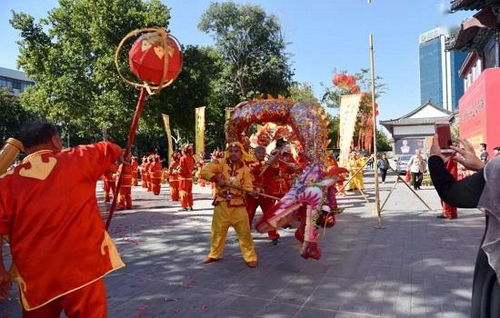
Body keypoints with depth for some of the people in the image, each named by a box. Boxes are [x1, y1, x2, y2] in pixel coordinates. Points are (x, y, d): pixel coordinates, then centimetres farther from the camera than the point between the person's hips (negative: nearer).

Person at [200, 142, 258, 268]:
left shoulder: (245, 169, 2)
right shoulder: (220, 164, -2)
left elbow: (248, 187, -3)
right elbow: (205, 171, -13)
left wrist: (251, 191, -26)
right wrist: (217, 179, -22)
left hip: (238, 204, 0)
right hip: (221, 203, 1)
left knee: (244, 232, -1)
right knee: (217, 231, 14)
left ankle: (251, 257, 13)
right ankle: (214, 254, 34)